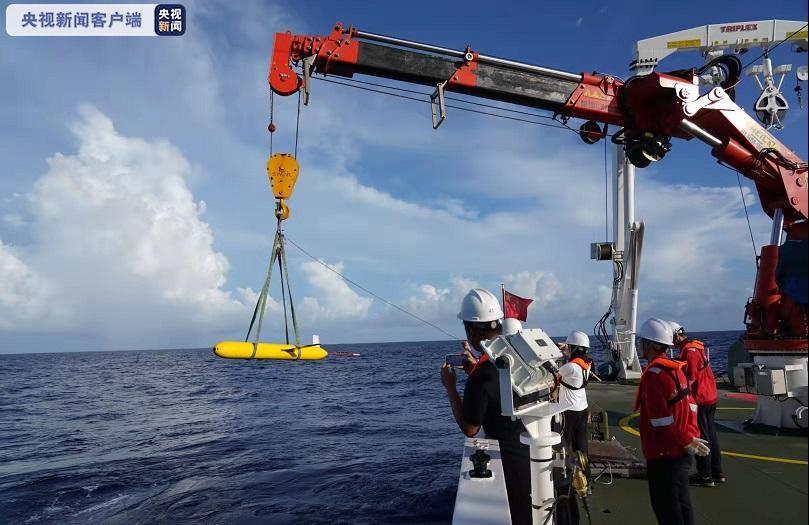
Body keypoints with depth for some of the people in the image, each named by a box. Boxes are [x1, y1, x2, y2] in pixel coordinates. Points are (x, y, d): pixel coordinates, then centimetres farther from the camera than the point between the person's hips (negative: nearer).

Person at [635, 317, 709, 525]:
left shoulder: (653, 374, -20)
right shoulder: (676, 368, 7)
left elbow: (662, 419, -23)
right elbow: (690, 405, 11)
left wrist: (686, 441, -13)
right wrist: (691, 436, 9)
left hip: (663, 455, -9)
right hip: (680, 453, 9)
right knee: (682, 505, 20)